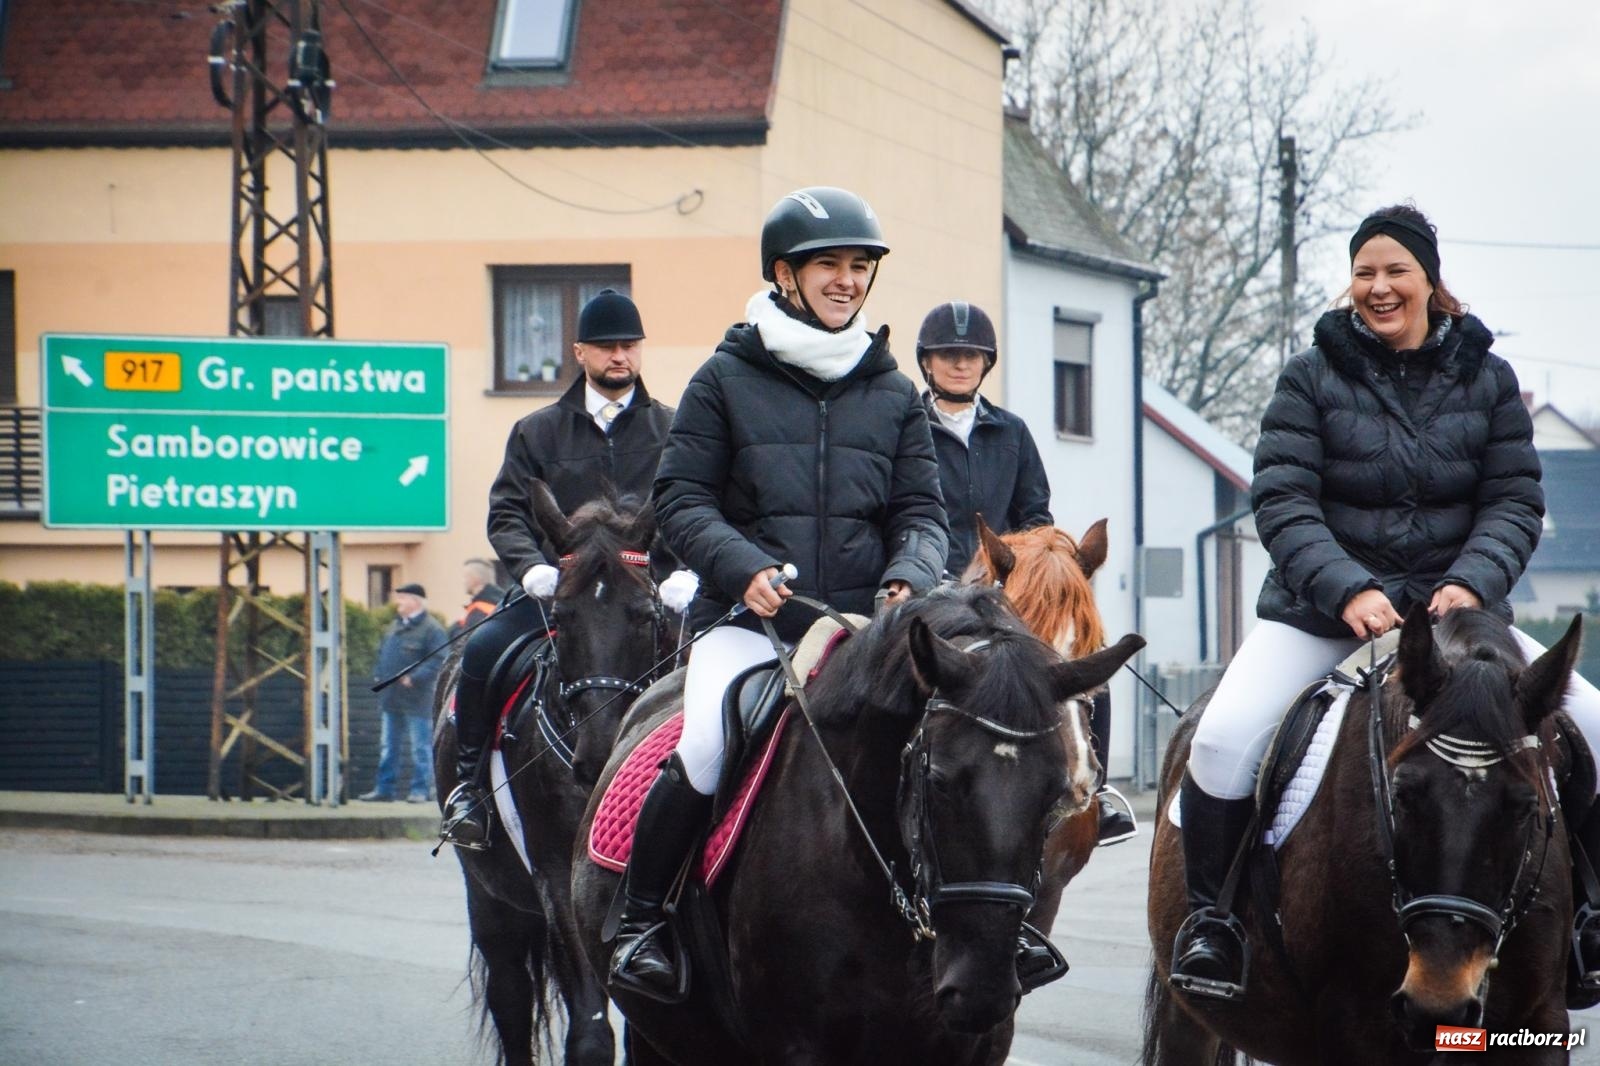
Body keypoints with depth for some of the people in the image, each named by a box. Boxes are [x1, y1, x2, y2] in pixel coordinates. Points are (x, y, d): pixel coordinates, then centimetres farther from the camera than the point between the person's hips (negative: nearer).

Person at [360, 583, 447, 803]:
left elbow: (437, 661, -18)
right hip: (391, 698, 8)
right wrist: (378, 675, 10)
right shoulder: (396, 626, 16)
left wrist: (414, 678, -24)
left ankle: (421, 790, 4)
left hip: (415, 700, -8)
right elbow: (383, 653, 25)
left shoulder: (431, 629, -11)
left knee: (420, 747, -1)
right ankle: (385, 789, 16)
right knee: (388, 746, 11)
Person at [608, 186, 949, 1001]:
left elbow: (921, 511, 13)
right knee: (708, 750, -28)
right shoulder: (726, 379, 7)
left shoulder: (894, 394, 16)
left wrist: (909, 577, -9)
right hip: (747, 619, -3)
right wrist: (744, 568, -14)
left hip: (861, 626, 3)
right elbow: (680, 498, 2)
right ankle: (639, 919, -8)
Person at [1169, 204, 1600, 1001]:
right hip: (1320, 609, -2)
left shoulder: (1486, 379, 4)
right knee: (1223, 740, -26)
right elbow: (1282, 501, -10)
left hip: (1453, 609, 2)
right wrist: (1349, 592, -24)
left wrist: (1472, 583, -19)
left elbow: (1515, 501, 0)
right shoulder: (1313, 376, -2)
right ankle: (1210, 914, -5)